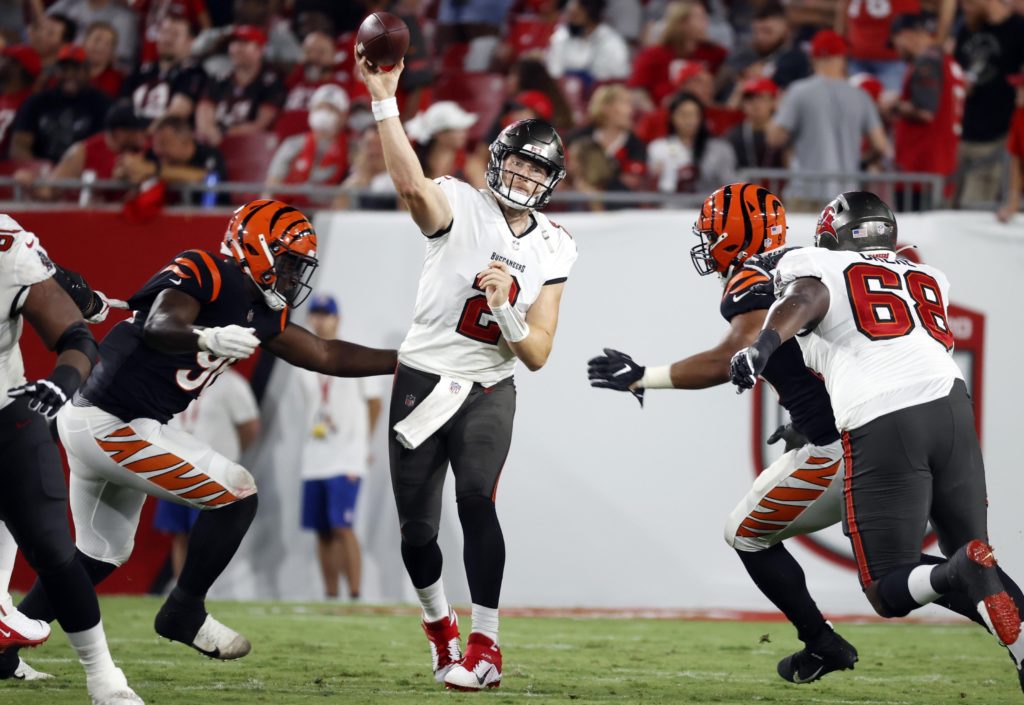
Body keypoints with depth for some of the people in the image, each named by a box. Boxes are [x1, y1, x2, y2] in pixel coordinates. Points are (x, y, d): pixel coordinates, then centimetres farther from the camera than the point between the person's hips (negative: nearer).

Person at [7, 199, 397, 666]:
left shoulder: (259, 314, 12)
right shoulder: (202, 273, -14)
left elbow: (327, 356, 17)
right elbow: (159, 328, -32)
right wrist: (209, 337, -52)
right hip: (116, 427, -10)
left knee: (102, 554, 24)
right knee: (237, 495, -7)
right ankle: (184, 613, 3)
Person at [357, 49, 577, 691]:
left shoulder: (553, 250, 2)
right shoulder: (461, 206, -8)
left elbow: (537, 354, -1)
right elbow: (411, 184, -33)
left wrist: (503, 307, -21)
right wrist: (385, 100, -45)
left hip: (489, 390, 1)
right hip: (422, 379, 0)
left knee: (476, 500, -23)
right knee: (417, 529, 4)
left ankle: (485, 646, -21)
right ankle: (440, 624, 33)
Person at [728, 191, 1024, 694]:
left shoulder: (815, 267, 14)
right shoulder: (929, 281, 29)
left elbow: (804, 300, -9)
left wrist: (763, 345, -28)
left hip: (880, 426, -4)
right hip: (951, 405, 4)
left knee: (889, 593, 4)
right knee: (970, 548, 18)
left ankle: (964, 573, -29)